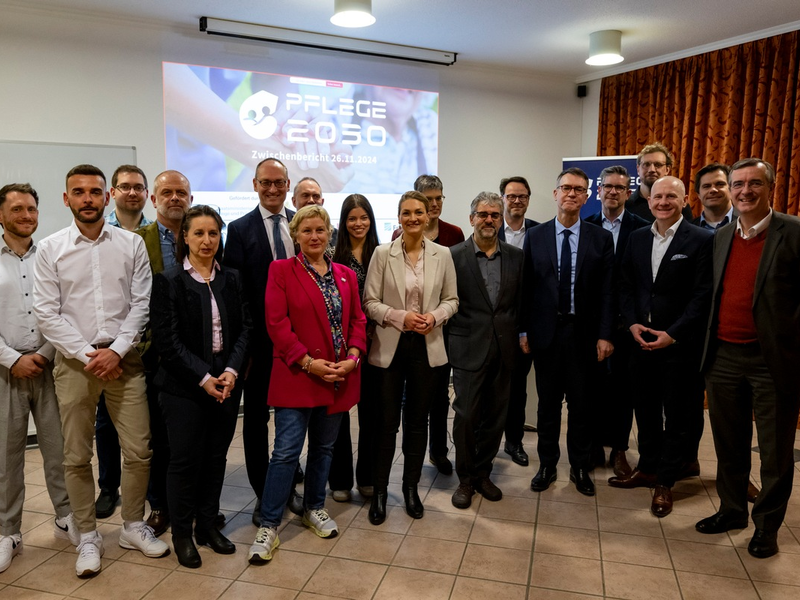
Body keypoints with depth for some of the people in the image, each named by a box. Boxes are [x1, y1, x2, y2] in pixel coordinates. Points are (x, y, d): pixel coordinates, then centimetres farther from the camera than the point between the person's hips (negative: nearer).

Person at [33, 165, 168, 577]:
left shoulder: (132, 244, 3)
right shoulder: (50, 249, 2)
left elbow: (141, 303, -1)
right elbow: (46, 313, -3)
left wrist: (117, 351, -10)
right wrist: (87, 355, -11)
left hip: (123, 358, 1)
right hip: (74, 362, 0)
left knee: (139, 451, 4)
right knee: (76, 457, 8)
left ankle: (133, 526, 25)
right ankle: (88, 536, 25)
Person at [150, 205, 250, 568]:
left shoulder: (230, 280, 7)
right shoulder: (168, 281, -5)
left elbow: (243, 329, 4)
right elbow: (167, 340, -10)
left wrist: (231, 370, -10)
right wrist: (203, 377, -14)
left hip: (226, 384, 4)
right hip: (184, 387, -4)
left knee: (216, 456, 12)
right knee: (185, 459, 6)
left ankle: (208, 524, 28)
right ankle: (182, 533, 23)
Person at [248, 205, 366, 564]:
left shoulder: (346, 275, 11)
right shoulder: (281, 271, -3)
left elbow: (357, 320, 8)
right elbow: (276, 322, -11)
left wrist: (353, 356, -8)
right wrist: (308, 362, -16)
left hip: (339, 376, 5)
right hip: (297, 374, -4)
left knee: (323, 448, 16)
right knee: (286, 451, -3)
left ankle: (314, 509, 34)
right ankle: (268, 526, 10)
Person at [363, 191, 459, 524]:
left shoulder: (442, 255, 3)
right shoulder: (382, 254, -2)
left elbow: (452, 299, 7)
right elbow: (369, 302, -4)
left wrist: (435, 316, -13)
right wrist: (401, 317, -18)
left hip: (427, 347, 2)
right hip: (390, 346, -2)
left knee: (418, 419, 12)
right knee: (386, 420, 4)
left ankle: (411, 487, 29)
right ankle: (380, 491, 21)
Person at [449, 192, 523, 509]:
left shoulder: (516, 256, 7)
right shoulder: (454, 255, -4)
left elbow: (522, 301, 11)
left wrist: (522, 334, 4)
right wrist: (449, 337, -4)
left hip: (504, 348, 4)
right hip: (469, 348, -3)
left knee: (495, 417, 12)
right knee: (465, 416, 0)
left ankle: (483, 473, 30)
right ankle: (466, 479, 20)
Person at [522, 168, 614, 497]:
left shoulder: (601, 238, 2)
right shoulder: (535, 236, 3)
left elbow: (606, 291, 0)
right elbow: (527, 287, 2)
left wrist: (604, 335, -5)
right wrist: (523, 330, -2)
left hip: (583, 333, 0)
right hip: (545, 331, 0)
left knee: (581, 403, 10)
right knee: (548, 402, 11)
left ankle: (580, 467, 26)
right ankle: (547, 465, 25)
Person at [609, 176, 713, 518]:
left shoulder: (701, 240, -8)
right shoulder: (637, 238, 7)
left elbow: (702, 295, -12)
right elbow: (625, 285, 9)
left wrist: (672, 334, -17)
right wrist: (632, 323, -5)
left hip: (680, 344, -4)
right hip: (641, 341, 5)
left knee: (678, 416, 8)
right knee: (645, 410, 15)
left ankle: (665, 482, 22)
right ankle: (647, 468, 32)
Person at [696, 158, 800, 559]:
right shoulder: (721, 237, 9)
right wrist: (708, 344, 8)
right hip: (724, 357, 5)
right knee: (729, 445, 16)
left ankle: (767, 525, 27)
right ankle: (732, 510, 34)